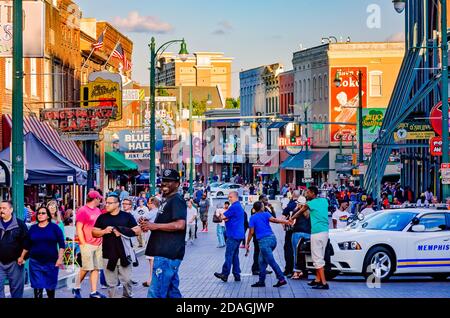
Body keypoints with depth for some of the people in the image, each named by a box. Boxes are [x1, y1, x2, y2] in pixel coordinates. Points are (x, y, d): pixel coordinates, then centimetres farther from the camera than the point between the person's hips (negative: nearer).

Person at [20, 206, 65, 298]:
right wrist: (22, 257, 12)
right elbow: (27, 245, 16)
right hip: (35, 262, 1)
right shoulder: (33, 228, 7)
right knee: (37, 287, -5)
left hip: (51, 262, -1)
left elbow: (61, 244, -2)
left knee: (50, 287, 9)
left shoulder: (54, 227, 0)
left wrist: (60, 258, -10)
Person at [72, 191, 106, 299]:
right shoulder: (83, 211, -7)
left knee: (96, 268, 4)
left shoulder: (98, 211, 15)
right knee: (86, 268, -5)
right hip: (87, 244, -7)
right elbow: (79, 229, -9)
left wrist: (102, 241, 13)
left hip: (98, 244, 7)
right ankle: (76, 288, 12)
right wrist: (83, 243, -13)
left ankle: (93, 292, 6)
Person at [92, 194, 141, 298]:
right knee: (111, 282, 5)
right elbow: (94, 233, 10)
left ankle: (128, 296, 19)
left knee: (126, 280, 1)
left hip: (124, 254, -1)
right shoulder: (102, 217, 9)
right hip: (108, 255, 1)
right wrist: (104, 231, -10)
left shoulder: (127, 216, 4)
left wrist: (122, 232, -11)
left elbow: (138, 231, 1)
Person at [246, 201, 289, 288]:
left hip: (263, 241, -5)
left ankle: (281, 279, -13)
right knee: (262, 260, 15)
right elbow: (273, 219, -11)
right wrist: (284, 221, -14)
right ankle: (261, 281, 15)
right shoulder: (266, 214, 10)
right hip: (272, 238, 5)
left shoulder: (253, 218, 4)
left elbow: (251, 232, 0)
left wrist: (247, 243, 6)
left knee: (271, 261, -6)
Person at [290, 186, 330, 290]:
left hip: (317, 233, -8)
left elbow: (299, 212, 13)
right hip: (325, 231, 8)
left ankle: (324, 283, -14)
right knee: (319, 257, 16)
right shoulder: (324, 201, 13)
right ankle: (318, 280, 21)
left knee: (318, 258, -8)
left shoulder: (310, 203, -4)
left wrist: (291, 218, 28)